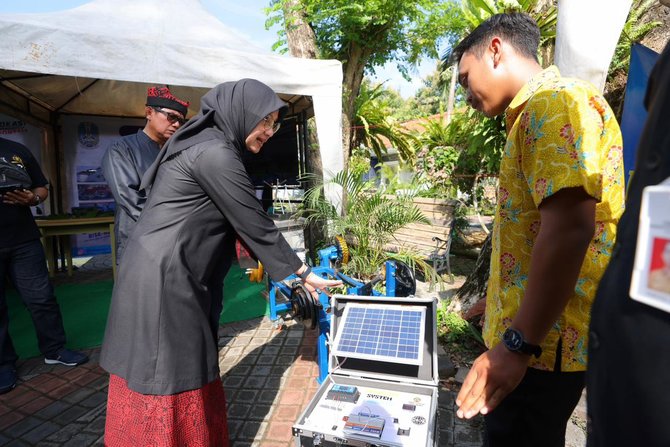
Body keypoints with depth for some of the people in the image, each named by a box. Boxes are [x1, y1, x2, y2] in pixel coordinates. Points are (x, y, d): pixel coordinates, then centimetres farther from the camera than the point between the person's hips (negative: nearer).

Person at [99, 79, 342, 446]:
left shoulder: (203, 144, 14)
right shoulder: (214, 153, -17)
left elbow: (237, 222, 17)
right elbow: (255, 223, -14)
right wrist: (303, 273, -4)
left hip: (166, 275, 10)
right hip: (163, 281, -10)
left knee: (183, 368, 20)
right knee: (173, 378, 4)